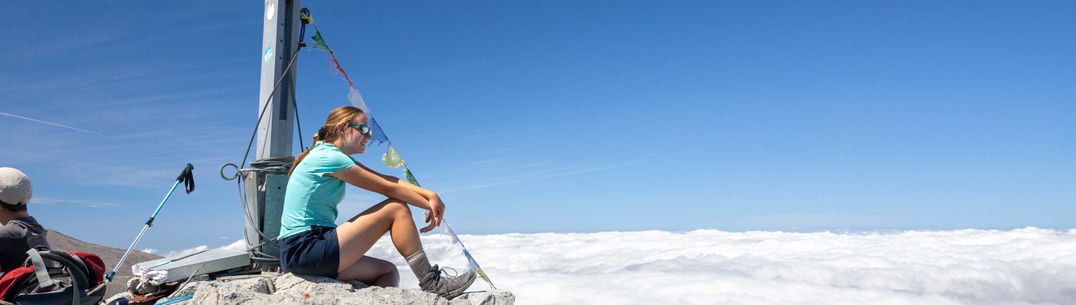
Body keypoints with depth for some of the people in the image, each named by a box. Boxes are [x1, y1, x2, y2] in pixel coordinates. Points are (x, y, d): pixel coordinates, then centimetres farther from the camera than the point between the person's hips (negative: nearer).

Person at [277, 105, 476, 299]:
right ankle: (431, 283, -5)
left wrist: (429, 194, -4)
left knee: (388, 271, 16)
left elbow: (388, 180, 7)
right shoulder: (329, 157, -13)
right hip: (305, 250, -10)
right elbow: (388, 189, -10)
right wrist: (430, 205, 1)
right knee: (396, 208, -9)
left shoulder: (330, 157, 16)